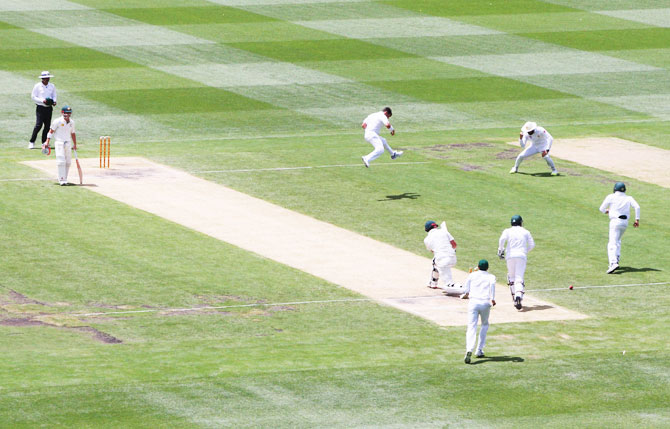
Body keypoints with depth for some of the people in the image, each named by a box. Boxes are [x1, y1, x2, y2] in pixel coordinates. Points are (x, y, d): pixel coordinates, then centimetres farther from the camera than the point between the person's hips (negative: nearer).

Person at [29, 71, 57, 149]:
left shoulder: (52, 86, 9)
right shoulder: (37, 86, -4)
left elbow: (54, 95, 18)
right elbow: (33, 96, -4)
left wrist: (54, 101, -5)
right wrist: (42, 100, -17)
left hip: (49, 108, 5)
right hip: (40, 108, -5)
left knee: (47, 125, 4)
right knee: (38, 125, -13)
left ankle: (44, 142, 14)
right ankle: (31, 142, -6)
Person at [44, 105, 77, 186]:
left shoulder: (72, 122, 10)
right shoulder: (57, 121, -7)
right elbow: (51, 131, -4)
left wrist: (75, 144, 22)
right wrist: (47, 142, -12)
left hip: (68, 144, 6)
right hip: (59, 143, -6)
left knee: (68, 162, 6)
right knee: (61, 161, -14)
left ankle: (64, 179, 18)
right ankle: (62, 180, -14)